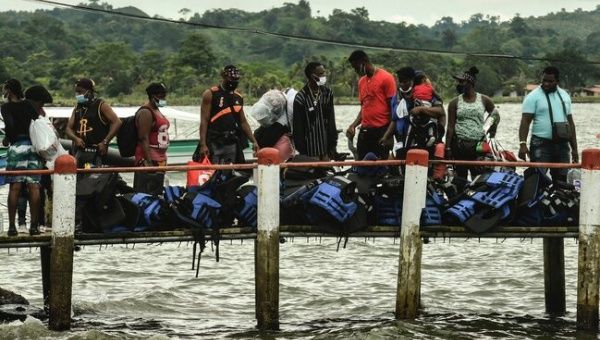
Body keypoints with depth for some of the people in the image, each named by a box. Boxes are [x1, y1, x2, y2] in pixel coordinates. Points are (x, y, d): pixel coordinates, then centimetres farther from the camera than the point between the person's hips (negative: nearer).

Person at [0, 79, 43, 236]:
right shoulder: (28, 105, 13)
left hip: (17, 146, -4)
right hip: (34, 145, 4)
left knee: (14, 187, -3)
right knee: (34, 186, 1)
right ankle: (34, 225, -1)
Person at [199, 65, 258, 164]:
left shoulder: (238, 98, 14)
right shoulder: (210, 94, -2)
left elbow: (243, 122, 21)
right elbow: (204, 121, -7)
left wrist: (254, 141, 13)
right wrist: (203, 144, -15)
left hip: (232, 144, 5)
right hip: (214, 144, -5)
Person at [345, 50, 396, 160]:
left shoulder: (386, 78, -6)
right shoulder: (361, 81, 16)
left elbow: (392, 107, -7)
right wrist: (353, 125, 7)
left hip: (381, 131, -7)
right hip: (365, 131, 7)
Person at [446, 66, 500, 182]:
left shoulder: (484, 100, 4)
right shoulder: (455, 103, 5)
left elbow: (495, 116, 19)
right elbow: (450, 127, 2)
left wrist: (492, 131, 7)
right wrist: (447, 147, -4)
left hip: (478, 145, -1)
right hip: (459, 145, 1)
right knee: (460, 178, 2)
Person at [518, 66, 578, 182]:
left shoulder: (565, 96, 14)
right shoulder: (533, 97, -3)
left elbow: (570, 122, 18)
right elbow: (525, 121, -9)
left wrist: (574, 148, 14)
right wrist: (522, 144, -23)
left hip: (562, 145, 5)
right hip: (541, 144, -5)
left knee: (562, 180, 7)